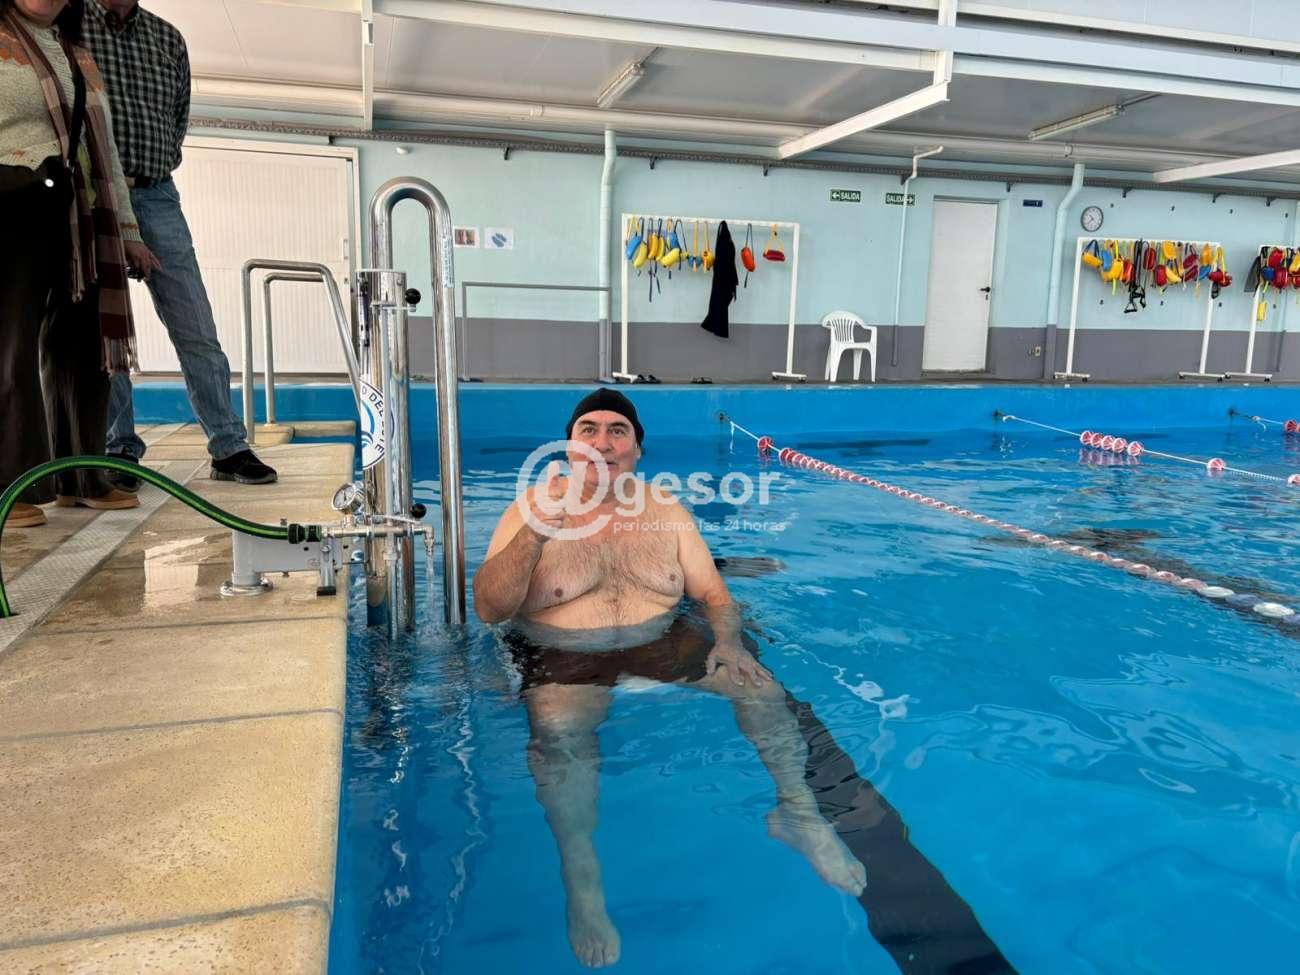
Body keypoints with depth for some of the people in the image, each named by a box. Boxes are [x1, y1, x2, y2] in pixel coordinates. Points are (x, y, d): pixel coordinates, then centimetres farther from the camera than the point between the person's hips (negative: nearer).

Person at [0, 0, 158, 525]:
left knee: (81, 344, 4)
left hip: (77, 216, 6)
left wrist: (126, 230, 19)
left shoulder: (78, 57, 23)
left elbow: (104, 150, 23)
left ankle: (78, 477, 12)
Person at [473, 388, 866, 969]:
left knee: (761, 685, -13)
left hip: (664, 641, 3)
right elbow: (489, 610, -13)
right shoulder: (531, 509, -4)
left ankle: (797, 809, 8)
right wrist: (534, 531, -28)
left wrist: (728, 643, -15)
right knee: (559, 730, -34)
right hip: (562, 655, -3)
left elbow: (714, 595, 7)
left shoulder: (665, 510, 6)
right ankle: (580, 878, -18)